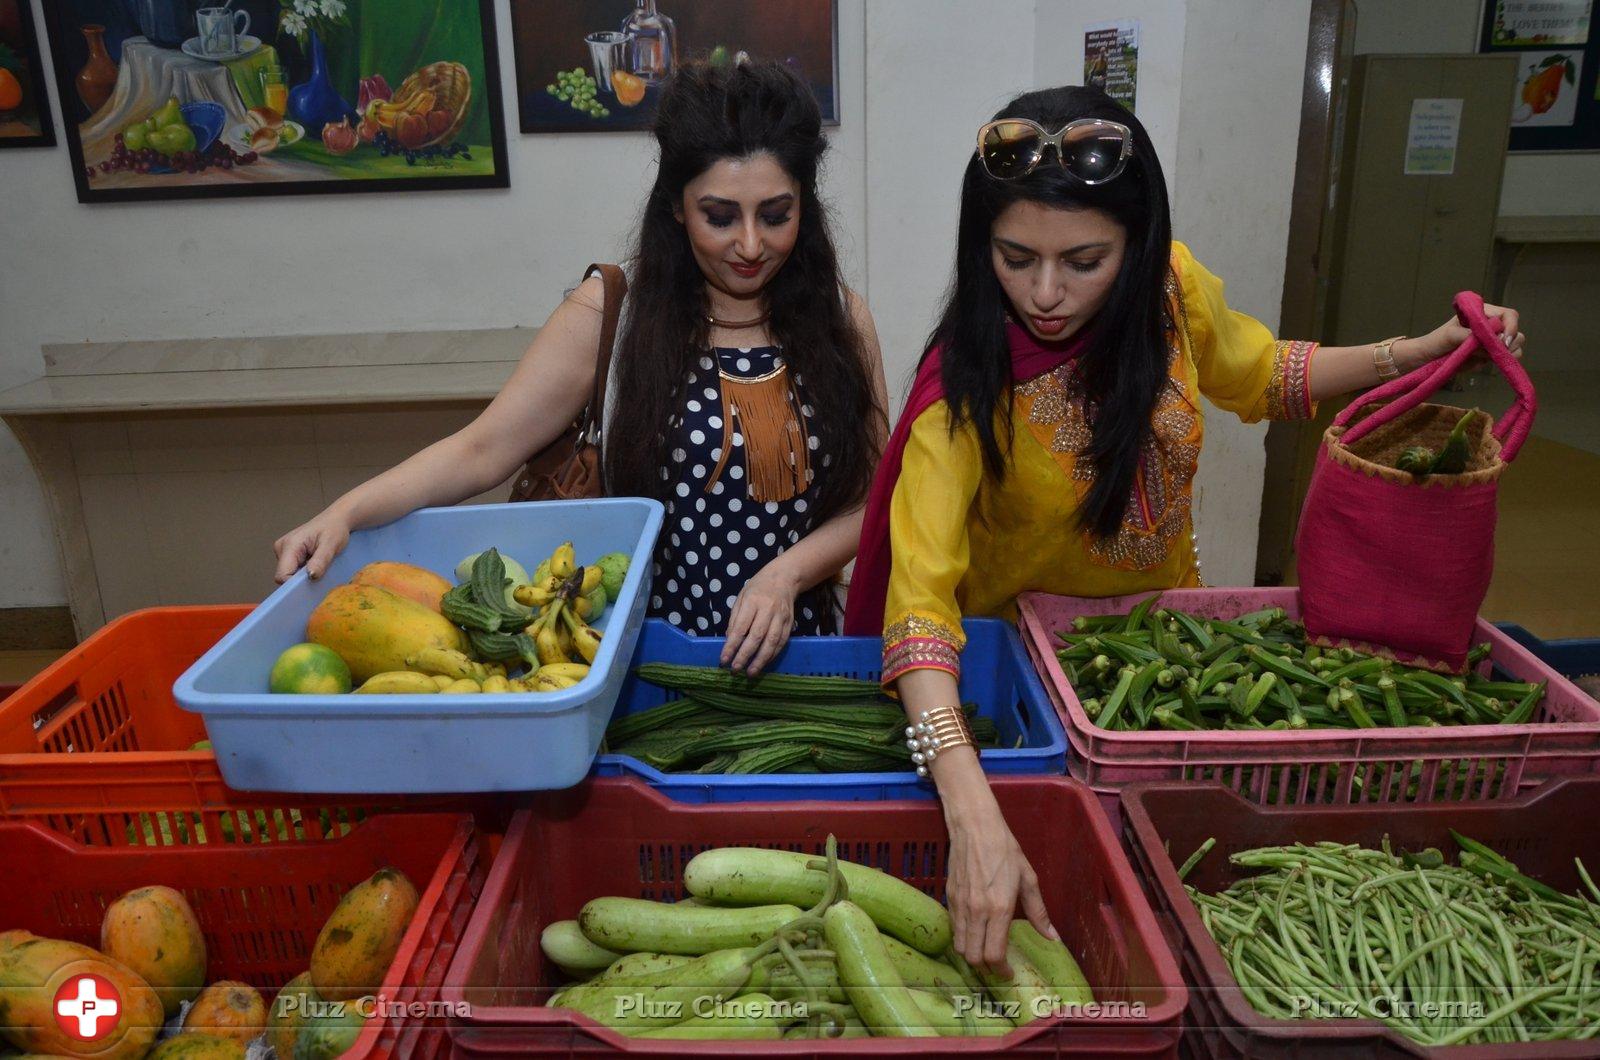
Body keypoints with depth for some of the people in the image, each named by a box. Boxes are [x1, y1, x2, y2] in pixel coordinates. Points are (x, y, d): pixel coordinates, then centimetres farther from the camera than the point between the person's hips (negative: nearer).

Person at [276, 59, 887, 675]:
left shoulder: (839, 320, 4)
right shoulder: (609, 313, -2)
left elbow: (867, 500, 6)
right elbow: (482, 450, -6)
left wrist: (786, 574, -11)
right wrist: (345, 512, -20)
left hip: (792, 654, 2)